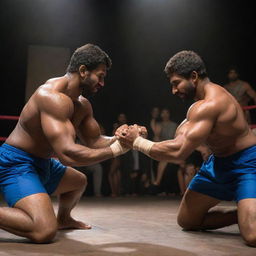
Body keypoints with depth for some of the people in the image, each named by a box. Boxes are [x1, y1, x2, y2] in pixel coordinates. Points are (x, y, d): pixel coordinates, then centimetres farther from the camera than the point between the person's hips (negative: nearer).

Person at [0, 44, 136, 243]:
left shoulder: (82, 105, 6)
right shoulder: (53, 97, -26)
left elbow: (95, 141, 12)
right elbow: (67, 153, -34)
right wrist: (115, 149, -25)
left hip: (42, 163, 10)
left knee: (79, 181, 32)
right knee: (45, 231, -27)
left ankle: (63, 219, 55)